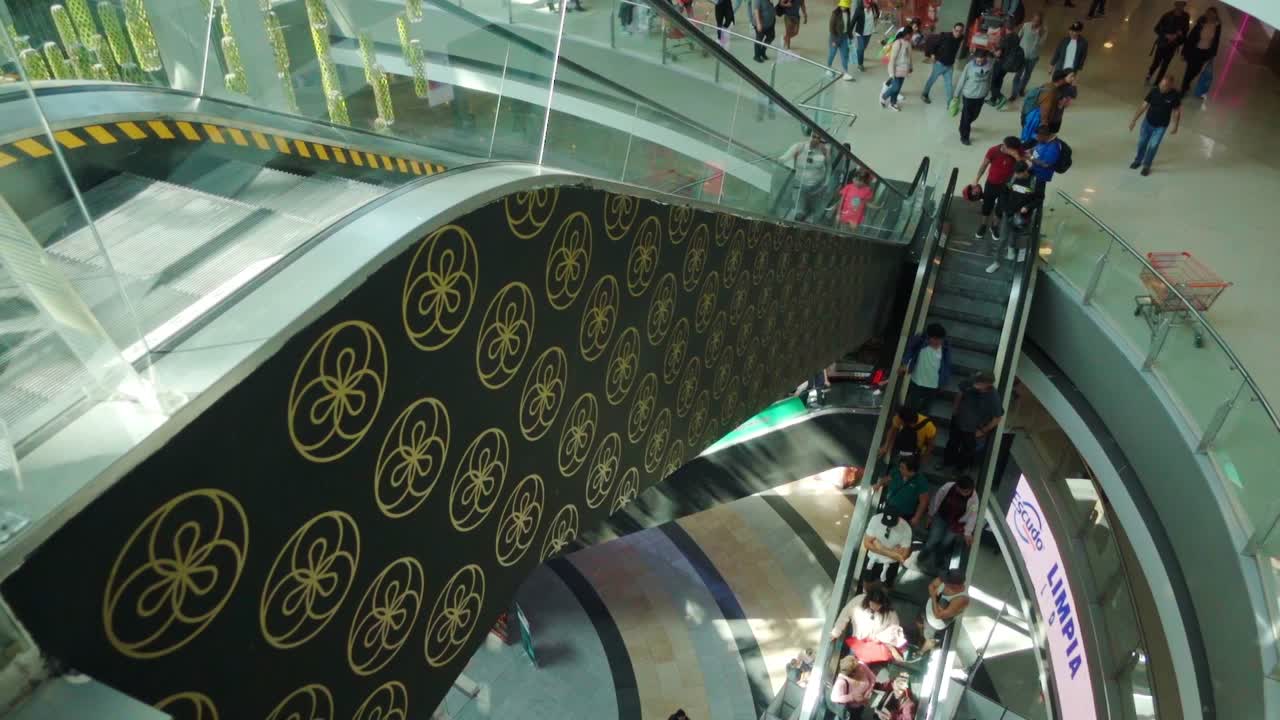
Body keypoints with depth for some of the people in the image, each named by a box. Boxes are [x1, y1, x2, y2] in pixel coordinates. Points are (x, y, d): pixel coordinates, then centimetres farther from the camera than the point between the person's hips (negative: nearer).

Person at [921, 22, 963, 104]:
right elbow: (931, 41, -16)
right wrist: (932, 54, -14)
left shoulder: (960, 39, -8)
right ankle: (924, 94, 38)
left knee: (948, 83, 5)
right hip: (940, 63, -3)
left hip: (950, 65, 3)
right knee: (932, 79, 16)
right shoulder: (944, 36, -24)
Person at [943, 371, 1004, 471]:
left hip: (973, 431, -3)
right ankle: (946, 462, 56)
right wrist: (955, 408, 4)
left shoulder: (994, 398, -35)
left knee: (966, 452, 24)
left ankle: (959, 470, 51)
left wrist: (983, 431, -12)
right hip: (958, 422, 3)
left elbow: (998, 418, -20)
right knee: (952, 444, 28)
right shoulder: (970, 385, -27)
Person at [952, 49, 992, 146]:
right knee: (966, 116, 8)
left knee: (975, 115, 23)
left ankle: (966, 126, 52)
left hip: (981, 95, 4)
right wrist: (956, 94, -4)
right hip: (969, 95, -4)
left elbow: (990, 78, 4)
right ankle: (964, 136, 26)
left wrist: (988, 90, 15)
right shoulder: (970, 65, -22)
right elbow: (961, 80, -11)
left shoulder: (989, 64, -13)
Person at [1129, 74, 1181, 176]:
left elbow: (1176, 111, -8)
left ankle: (1146, 165, 26)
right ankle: (1138, 160, 44)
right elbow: (1144, 105, -10)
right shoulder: (1154, 90, -18)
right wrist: (1134, 120, -10)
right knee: (1142, 142, 18)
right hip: (1147, 122, 2)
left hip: (1161, 126, -2)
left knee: (1153, 146, 4)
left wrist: (1175, 127, -1)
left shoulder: (1175, 95, -22)